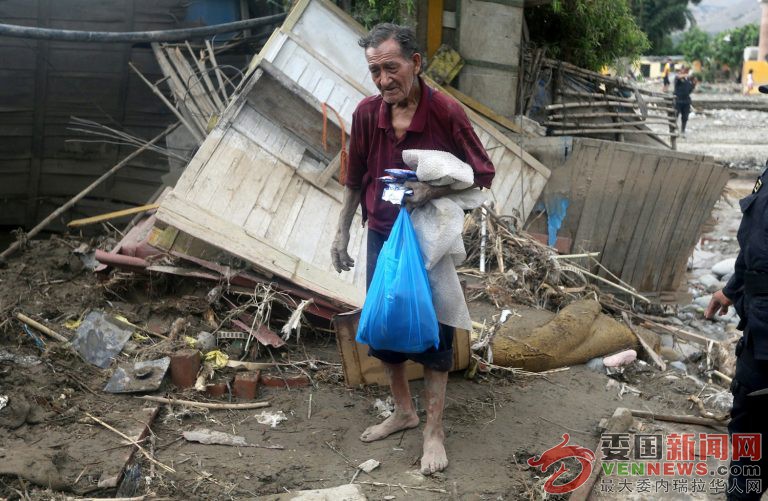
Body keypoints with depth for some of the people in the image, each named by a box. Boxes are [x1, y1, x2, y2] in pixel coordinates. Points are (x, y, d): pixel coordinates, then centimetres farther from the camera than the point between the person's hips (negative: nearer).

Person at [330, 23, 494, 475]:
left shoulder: (446, 112, -19)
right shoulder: (367, 113, -6)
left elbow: (484, 174, -10)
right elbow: (355, 180, 7)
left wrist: (435, 189, -26)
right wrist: (342, 234, 8)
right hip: (382, 237, 5)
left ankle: (434, 430, 17)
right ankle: (404, 411, 34)